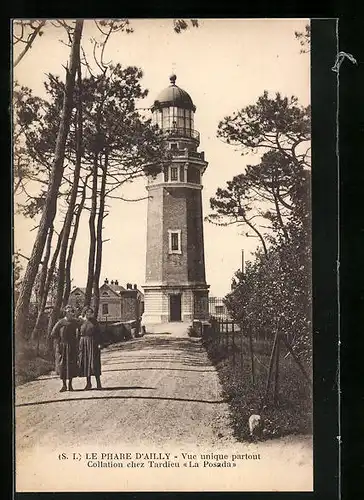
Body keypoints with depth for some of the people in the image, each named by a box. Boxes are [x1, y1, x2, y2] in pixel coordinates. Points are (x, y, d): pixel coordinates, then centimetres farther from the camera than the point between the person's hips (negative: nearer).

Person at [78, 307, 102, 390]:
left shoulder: (94, 321, 4)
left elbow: (98, 332, 2)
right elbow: (79, 334, 9)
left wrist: (99, 343, -8)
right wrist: (79, 345, 2)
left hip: (93, 343, -2)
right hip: (83, 344, 2)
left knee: (94, 363, -6)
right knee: (85, 363, 4)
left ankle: (98, 383, -1)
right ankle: (88, 383, 13)